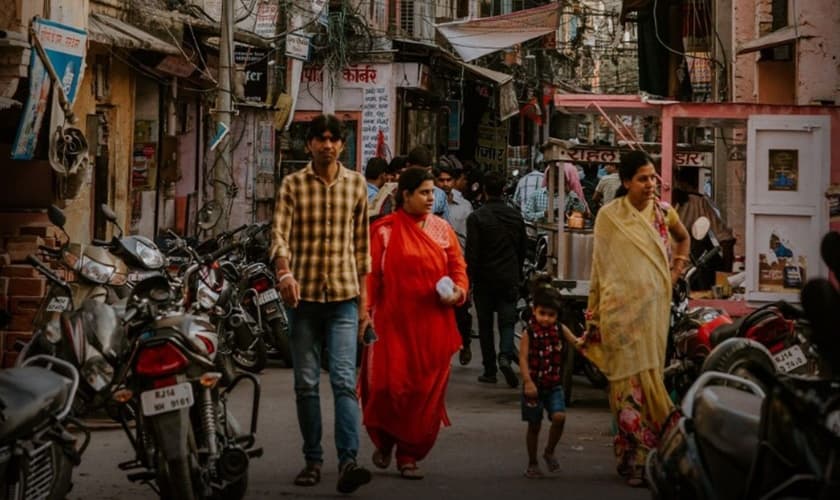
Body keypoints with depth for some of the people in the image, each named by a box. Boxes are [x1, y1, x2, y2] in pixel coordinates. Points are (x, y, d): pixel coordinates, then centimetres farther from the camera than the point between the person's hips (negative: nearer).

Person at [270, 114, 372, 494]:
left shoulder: (356, 184, 9)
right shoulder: (292, 185, 3)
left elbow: (361, 245, 13)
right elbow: (280, 233, -8)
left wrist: (363, 299, 12)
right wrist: (284, 273, -28)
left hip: (343, 296, 0)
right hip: (303, 294, 0)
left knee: (344, 380, -11)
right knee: (306, 383, 6)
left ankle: (348, 461, -20)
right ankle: (313, 459, 15)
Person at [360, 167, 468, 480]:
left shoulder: (442, 229, 9)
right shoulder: (384, 230, 0)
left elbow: (458, 268, 12)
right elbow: (370, 274, -2)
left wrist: (458, 292, -7)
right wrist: (365, 312, -8)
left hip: (433, 325, 3)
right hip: (394, 324, -3)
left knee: (426, 390, 2)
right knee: (390, 386, -7)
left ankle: (409, 456, 15)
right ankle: (384, 440, 22)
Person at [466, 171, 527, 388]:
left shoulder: (476, 217, -10)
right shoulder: (516, 216, 4)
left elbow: (471, 253, -12)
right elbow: (522, 249, 13)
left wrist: (468, 280, -5)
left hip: (484, 278, -2)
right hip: (509, 278, 2)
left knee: (485, 324, 8)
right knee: (507, 321, 5)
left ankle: (489, 370, 11)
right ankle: (505, 356, -21)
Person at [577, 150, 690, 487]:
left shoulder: (663, 212, 5)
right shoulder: (609, 216, -3)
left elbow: (683, 238, 27)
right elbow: (599, 267, 1)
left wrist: (677, 268, 12)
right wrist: (594, 315, 0)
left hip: (654, 307, 3)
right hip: (621, 308, -3)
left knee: (651, 377, 6)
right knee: (628, 381, -4)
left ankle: (648, 454, 17)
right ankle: (634, 457, -1)